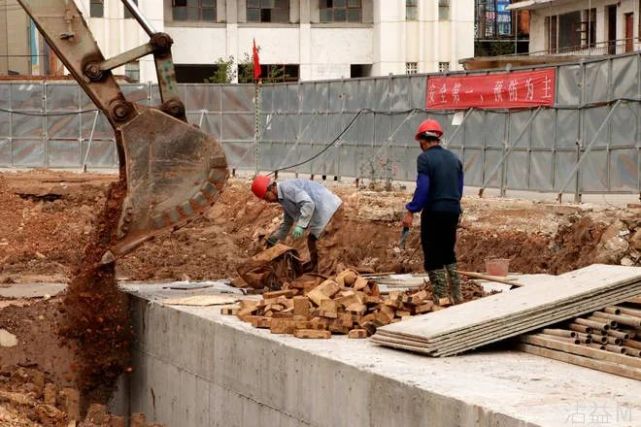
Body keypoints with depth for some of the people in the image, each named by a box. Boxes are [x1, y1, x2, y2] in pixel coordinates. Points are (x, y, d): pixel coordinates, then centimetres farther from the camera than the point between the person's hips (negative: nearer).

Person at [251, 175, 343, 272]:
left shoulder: (287, 187, -14)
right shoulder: (284, 199, 19)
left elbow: (308, 203, -26)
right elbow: (287, 223, 31)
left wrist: (300, 225, -30)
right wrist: (272, 240, 27)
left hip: (327, 208, -11)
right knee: (312, 239, 16)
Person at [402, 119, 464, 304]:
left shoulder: (425, 158, -11)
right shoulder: (453, 158, 11)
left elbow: (422, 188, -18)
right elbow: (459, 188, 15)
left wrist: (411, 211, -14)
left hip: (434, 212, -7)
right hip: (453, 211, 7)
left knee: (433, 259, 1)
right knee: (449, 254, 18)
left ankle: (441, 298, 0)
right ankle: (457, 297, 17)